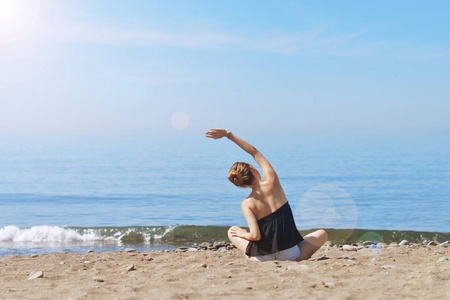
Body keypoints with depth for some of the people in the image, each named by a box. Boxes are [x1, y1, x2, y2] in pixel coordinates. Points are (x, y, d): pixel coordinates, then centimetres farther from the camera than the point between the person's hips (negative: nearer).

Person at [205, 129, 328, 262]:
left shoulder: (246, 204, -8)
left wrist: (243, 234, 5)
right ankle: (300, 257, 5)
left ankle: (252, 259, 5)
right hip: (290, 255, 0)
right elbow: (255, 152, 6)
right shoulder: (272, 182, -5)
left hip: (263, 258, 0)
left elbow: (255, 235, -18)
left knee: (232, 232, 27)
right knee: (322, 234, 26)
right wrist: (228, 134, 8)